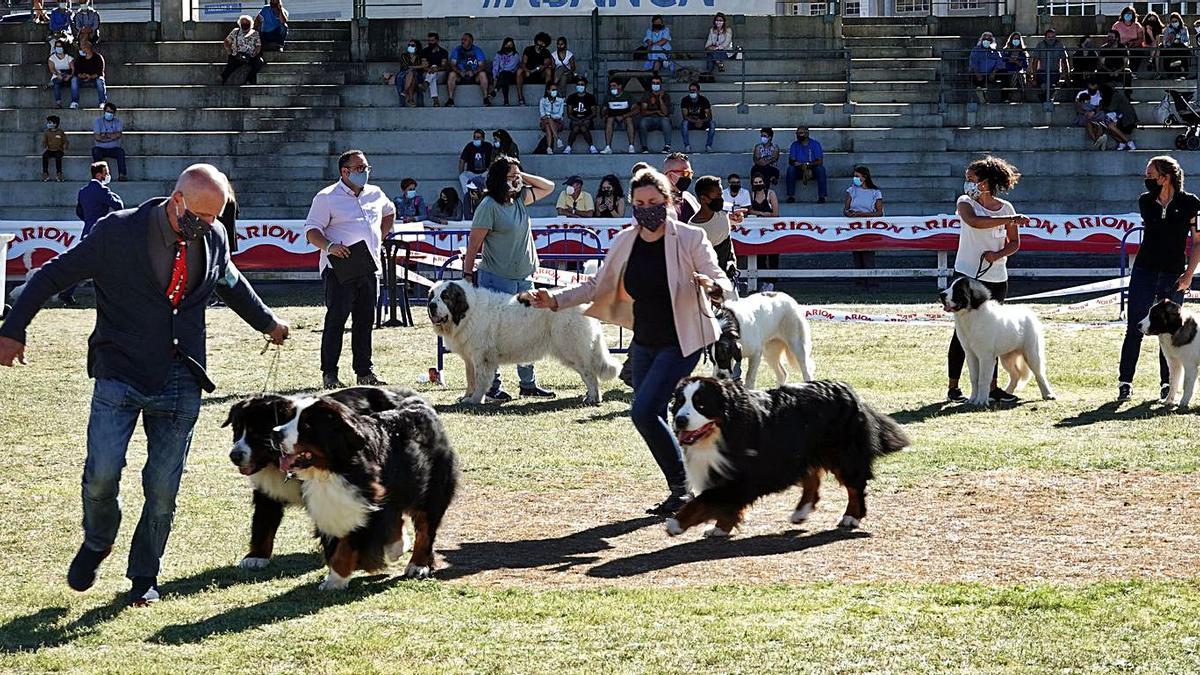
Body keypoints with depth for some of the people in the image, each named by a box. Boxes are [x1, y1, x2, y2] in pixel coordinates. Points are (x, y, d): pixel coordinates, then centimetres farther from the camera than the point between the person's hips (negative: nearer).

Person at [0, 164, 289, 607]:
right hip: (120, 377, -3)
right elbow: (53, 276, -4)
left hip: (180, 384, 3)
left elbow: (231, 283, 26)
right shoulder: (117, 233, -9)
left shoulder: (213, 239, 4)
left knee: (163, 487, 2)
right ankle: (96, 543, 18)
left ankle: (144, 577, 21)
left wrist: (267, 322, 40)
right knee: (102, 474, -13)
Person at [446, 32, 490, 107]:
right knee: (452, 74, -29)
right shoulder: (457, 50, 4)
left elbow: (481, 66, -6)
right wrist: (460, 72, -23)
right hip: (460, 76, 1)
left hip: (474, 76, -1)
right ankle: (450, 98, -28)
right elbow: (453, 65, -3)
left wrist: (473, 72, -25)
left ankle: (486, 98, -28)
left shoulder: (477, 50, 2)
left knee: (483, 74, -30)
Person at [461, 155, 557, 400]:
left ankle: (529, 384, 16)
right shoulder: (489, 205, -11)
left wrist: (523, 176, 9)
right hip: (496, 280, -7)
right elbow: (473, 244, -10)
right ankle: (491, 386, 7)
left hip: (524, 279, 7)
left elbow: (548, 187, 22)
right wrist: (468, 276, -12)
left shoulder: (520, 198, 10)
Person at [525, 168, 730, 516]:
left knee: (643, 411, -18)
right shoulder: (624, 242, 3)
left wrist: (713, 285, -40)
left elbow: (720, 280, -16)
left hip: (680, 342, -6)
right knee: (652, 419, 7)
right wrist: (556, 299, -2)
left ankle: (681, 487, -4)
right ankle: (680, 491, 20)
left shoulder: (690, 238, -11)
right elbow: (598, 285, 10)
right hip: (644, 342, 7)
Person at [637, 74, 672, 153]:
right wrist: (656, 112, -10)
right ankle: (644, 147, -23)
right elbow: (643, 112, -1)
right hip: (649, 119, 1)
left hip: (661, 120, -1)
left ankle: (667, 147, -37)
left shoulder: (666, 96, 8)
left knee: (666, 120, -37)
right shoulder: (647, 95, 11)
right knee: (642, 122, -33)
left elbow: (665, 112, -7)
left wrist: (660, 98, -12)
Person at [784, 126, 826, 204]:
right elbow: (791, 161, -7)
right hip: (799, 170, 2)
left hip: (813, 169, -2)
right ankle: (791, 196, -29)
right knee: (790, 169, -28)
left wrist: (808, 164, -30)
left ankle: (821, 196, -33)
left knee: (821, 168, -33)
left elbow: (820, 161, -13)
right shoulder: (794, 145, 1)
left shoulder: (815, 144, -5)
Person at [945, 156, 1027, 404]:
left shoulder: (1006, 208, 6)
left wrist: (998, 254, -12)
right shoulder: (965, 202, -2)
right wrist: (1010, 220, -27)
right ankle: (953, 387, 2)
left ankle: (992, 386, 12)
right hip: (967, 275, -3)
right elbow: (975, 222, -23)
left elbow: (1015, 243, 9)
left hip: (996, 279, 3)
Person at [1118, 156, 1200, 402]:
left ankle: (1167, 383, 16)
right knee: (1134, 329, -2)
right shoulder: (1145, 201, 4)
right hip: (1144, 271, 2)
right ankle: (1125, 382, 1)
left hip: (1174, 274, -2)